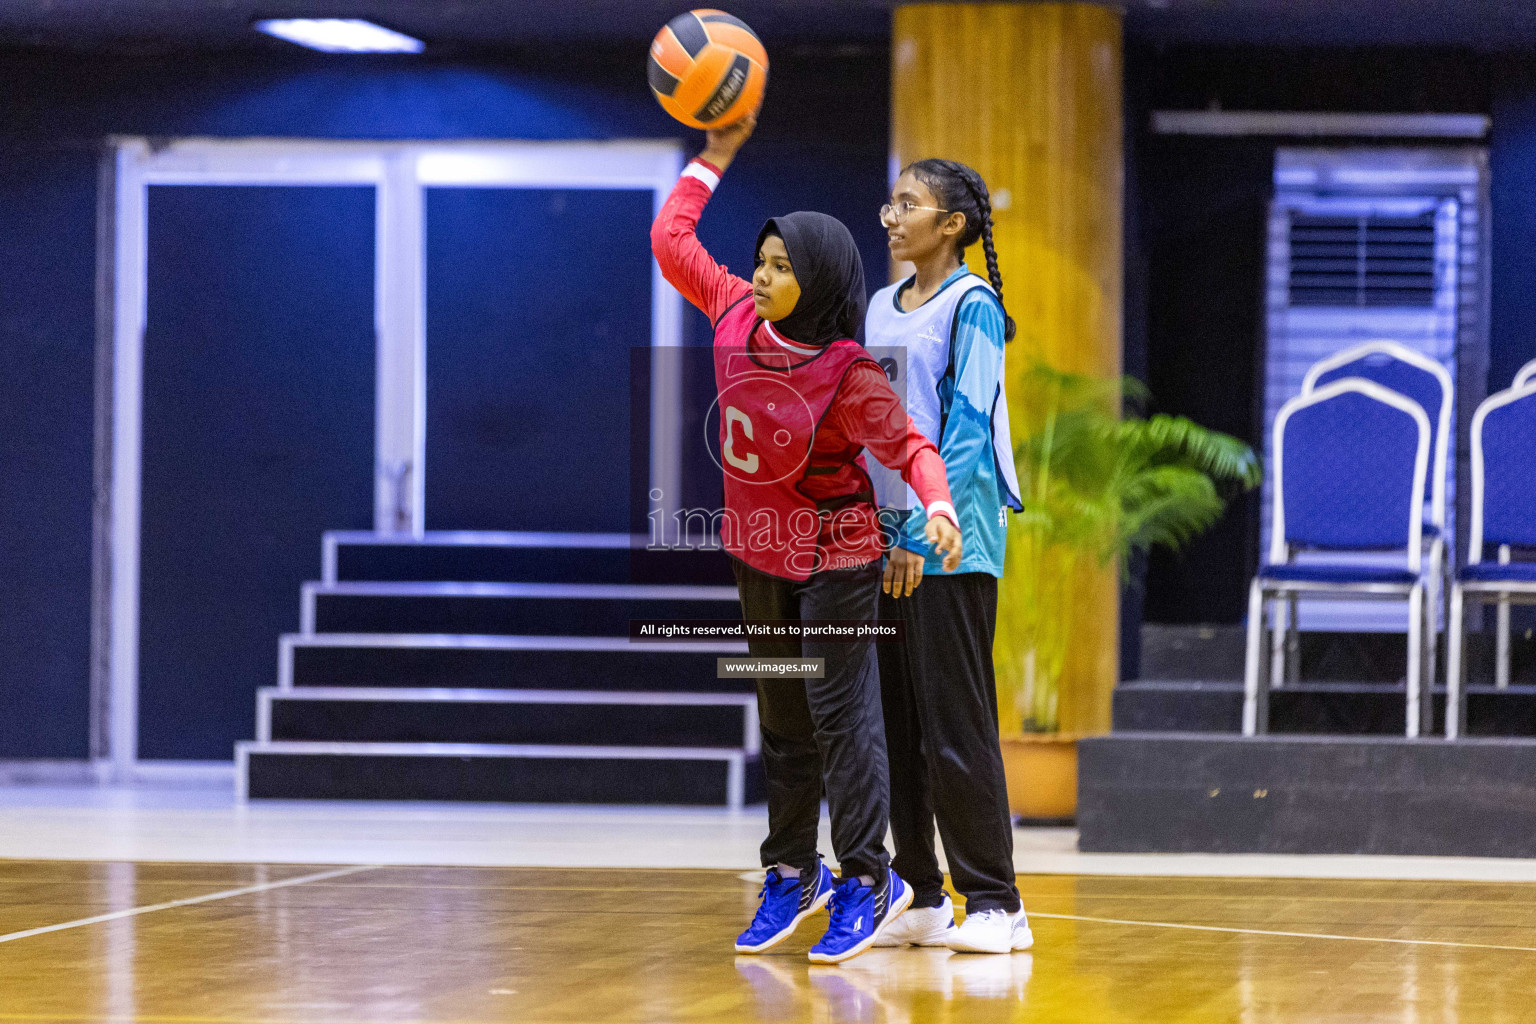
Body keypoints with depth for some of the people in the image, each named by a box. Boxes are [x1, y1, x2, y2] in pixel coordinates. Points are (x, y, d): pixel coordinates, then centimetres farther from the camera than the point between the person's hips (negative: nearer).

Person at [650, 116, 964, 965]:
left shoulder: (849, 374, -24)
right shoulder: (737, 314, -7)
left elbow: (908, 446, -21)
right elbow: (671, 240, 3)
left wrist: (937, 506, -39)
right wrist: (715, 156, 1)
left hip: (834, 559, -7)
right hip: (758, 552, 7)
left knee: (841, 713, -6)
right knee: (781, 718, 14)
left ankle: (866, 881, 1)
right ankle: (791, 875, 23)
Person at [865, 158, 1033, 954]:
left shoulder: (972, 307, -6)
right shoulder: (881, 309, 15)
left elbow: (968, 430, -14)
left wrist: (923, 531, -20)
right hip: (886, 538, 7)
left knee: (955, 725, -8)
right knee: (895, 726, 7)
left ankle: (994, 903, -3)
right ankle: (919, 898, 13)